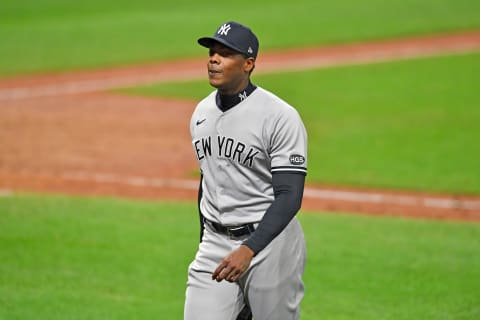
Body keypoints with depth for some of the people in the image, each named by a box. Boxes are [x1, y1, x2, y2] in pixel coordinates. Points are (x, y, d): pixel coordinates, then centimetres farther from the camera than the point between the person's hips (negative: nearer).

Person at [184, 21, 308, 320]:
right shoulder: (202, 112, 7)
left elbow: (289, 197, -19)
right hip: (215, 243, 5)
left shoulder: (281, 117, -14)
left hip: (268, 239, -5)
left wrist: (248, 249, -29)